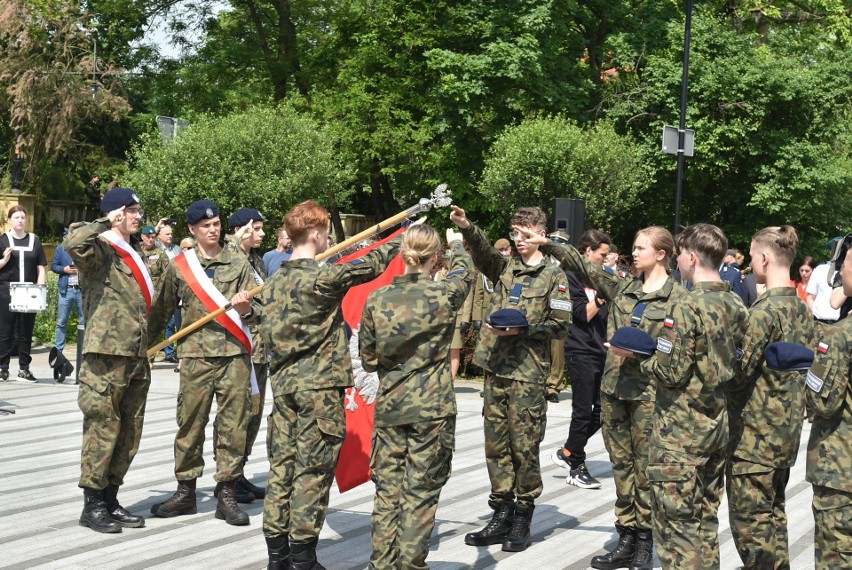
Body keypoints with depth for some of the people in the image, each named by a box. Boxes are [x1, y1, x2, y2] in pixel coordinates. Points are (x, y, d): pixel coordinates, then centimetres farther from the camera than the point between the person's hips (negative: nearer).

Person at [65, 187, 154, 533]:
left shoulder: (133, 255, 21)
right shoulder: (100, 251, -7)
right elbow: (73, 243, -31)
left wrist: (148, 347, 22)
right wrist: (106, 223, -16)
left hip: (137, 358, 9)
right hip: (107, 357, -9)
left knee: (129, 434, 11)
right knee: (102, 429, -4)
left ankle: (110, 499, 20)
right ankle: (93, 505, 5)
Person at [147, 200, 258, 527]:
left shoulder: (238, 264, 8)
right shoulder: (179, 266, 8)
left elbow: (255, 310, 7)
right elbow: (162, 310, 16)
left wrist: (246, 309, -15)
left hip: (235, 354, 0)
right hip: (196, 355, 0)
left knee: (233, 424, 0)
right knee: (190, 423, 3)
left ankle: (227, 496, 8)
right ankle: (185, 492, 15)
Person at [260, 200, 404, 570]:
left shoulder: (274, 282, 9)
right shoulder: (323, 278, -14)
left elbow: (268, 333, 14)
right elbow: (372, 264, -5)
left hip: (283, 383, 7)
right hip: (320, 386, -7)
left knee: (282, 467, 9)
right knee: (312, 471, -2)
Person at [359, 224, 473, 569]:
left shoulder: (377, 300, -2)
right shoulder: (443, 295, -10)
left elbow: (368, 359, 5)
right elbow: (464, 274, 15)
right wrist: (457, 244, 34)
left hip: (389, 407, 3)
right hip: (432, 408, -3)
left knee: (388, 489, 10)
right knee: (420, 492, 2)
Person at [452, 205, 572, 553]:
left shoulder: (553, 276, 1)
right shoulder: (505, 268, 13)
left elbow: (561, 325, -3)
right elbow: (483, 253, -8)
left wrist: (523, 328, -14)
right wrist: (467, 228, -27)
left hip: (528, 372, -5)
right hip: (495, 368, 5)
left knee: (524, 446, -1)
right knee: (495, 443, 7)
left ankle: (523, 516, 10)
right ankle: (501, 514, 16)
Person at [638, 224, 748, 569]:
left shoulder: (687, 307, -18)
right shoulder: (736, 306, 5)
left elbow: (672, 373, -20)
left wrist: (646, 362, -1)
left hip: (680, 429, -8)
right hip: (719, 425, 8)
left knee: (675, 520, -2)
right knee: (705, 517, 17)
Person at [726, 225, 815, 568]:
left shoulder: (765, 311, -18)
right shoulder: (801, 309, 8)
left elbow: (739, 372, -20)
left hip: (755, 433, -9)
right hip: (787, 431, 9)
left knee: (749, 519, -3)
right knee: (772, 513, 18)